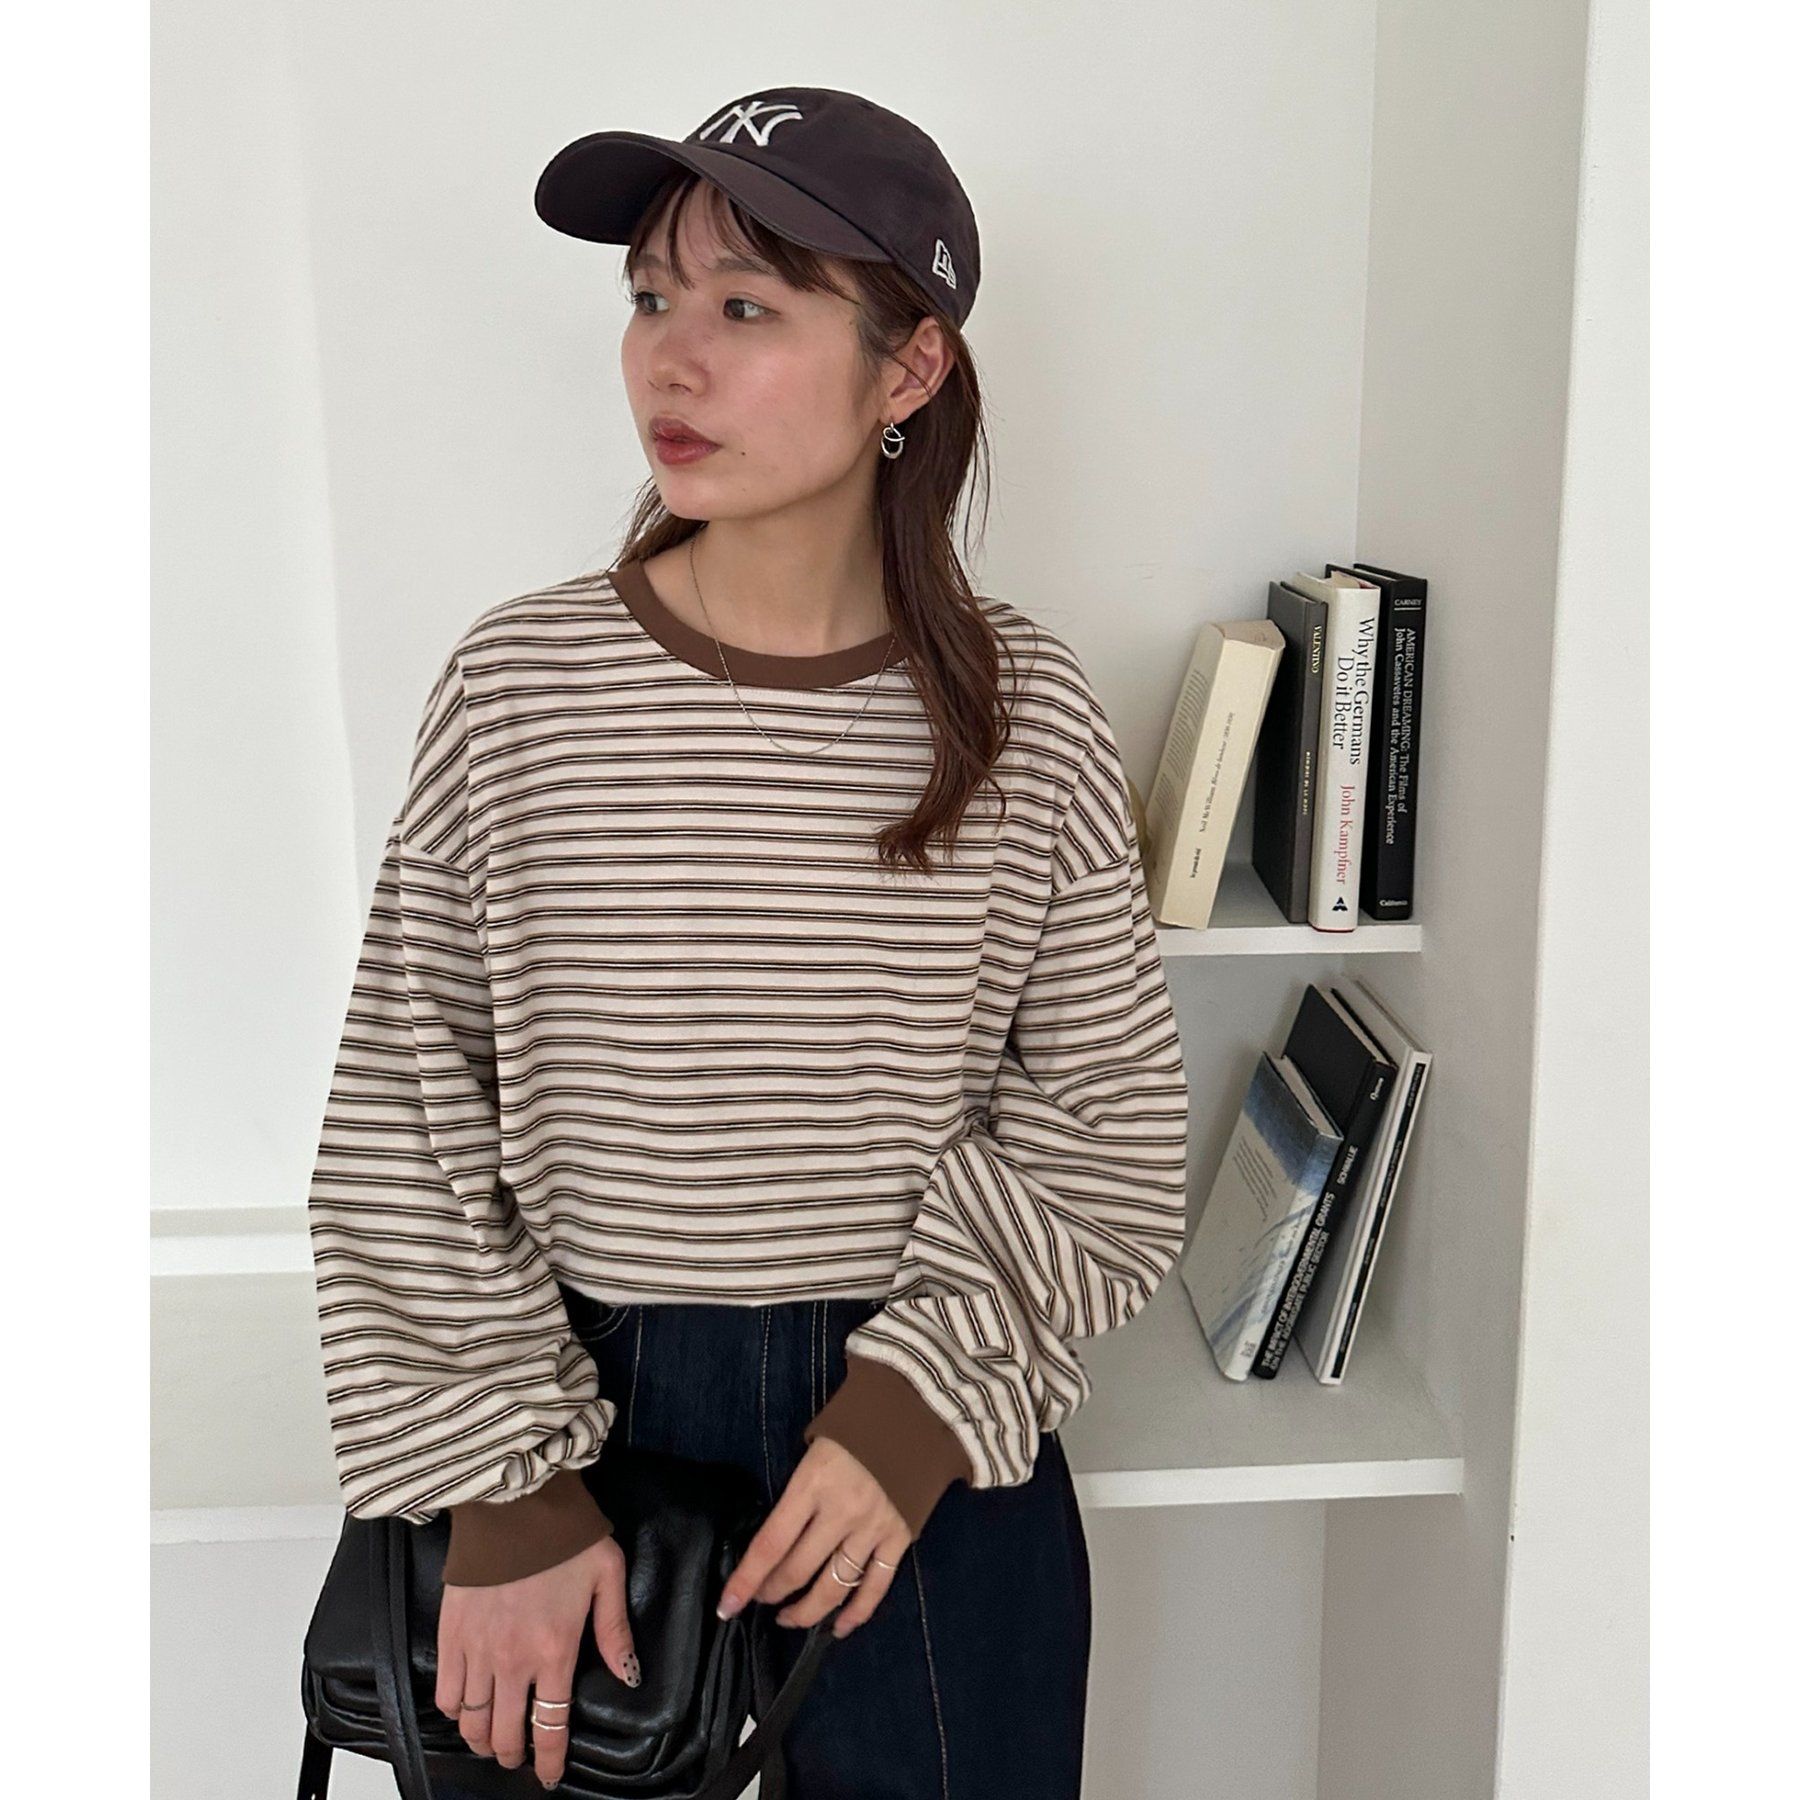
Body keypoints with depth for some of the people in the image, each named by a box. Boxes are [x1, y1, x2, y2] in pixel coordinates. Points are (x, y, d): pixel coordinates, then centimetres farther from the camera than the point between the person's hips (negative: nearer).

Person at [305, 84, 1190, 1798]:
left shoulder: (1022, 711, -8)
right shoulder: (518, 686, -8)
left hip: (936, 1457, 0)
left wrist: (925, 1400, -12)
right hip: (584, 1417, 1)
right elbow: (399, 1128, -5)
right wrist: (506, 1482, -8)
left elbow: (1112, 1132, -2)